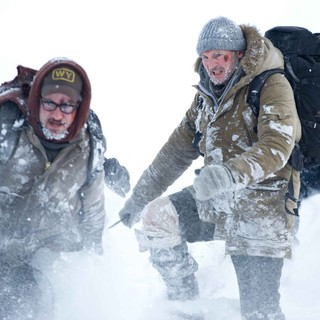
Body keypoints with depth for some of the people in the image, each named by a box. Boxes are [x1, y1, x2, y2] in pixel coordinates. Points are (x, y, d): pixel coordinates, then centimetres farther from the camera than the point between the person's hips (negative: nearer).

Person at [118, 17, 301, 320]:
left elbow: (277, 146, -27)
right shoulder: (207, 96, 12)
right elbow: (177, 150, 19)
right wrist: (138, 198, 18)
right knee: (155, 215, -9)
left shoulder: (272, 86, -12)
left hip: (261, 207, -7)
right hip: (216, 202, 7)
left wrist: (231, 173, -45)